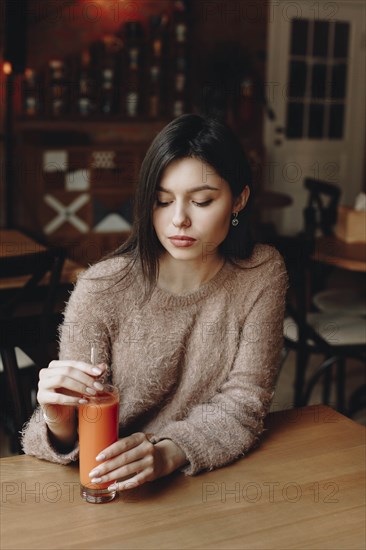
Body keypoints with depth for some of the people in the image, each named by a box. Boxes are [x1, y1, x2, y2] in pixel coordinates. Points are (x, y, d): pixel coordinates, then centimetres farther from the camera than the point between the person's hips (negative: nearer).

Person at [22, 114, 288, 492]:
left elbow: (244, 401, -9)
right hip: (117, 493, 0)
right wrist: (60, 425, -32)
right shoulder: (102, 289, -13)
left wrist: (168, 454, -26)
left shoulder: (262, 274, -7)